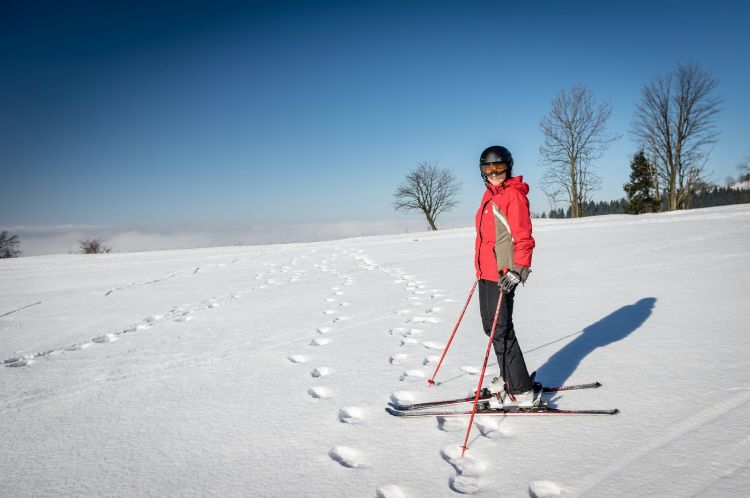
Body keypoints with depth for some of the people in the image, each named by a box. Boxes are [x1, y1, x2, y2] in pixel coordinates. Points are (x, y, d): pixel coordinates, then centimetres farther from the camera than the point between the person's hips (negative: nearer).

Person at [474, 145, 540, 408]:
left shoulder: (513, 194, -11)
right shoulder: (490, 194, 16)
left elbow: (523, 237, -17)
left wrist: (518, 270, -25)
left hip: (503, 274, -9)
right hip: (486, 272, 10)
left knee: (501, 331, -7)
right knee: (491, 327, 17)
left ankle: (523, 391, 2)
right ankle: (508, 379, 31)